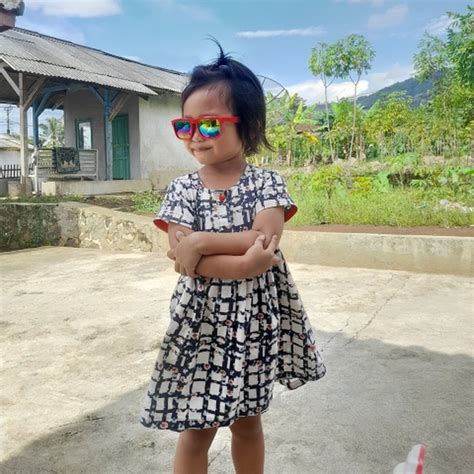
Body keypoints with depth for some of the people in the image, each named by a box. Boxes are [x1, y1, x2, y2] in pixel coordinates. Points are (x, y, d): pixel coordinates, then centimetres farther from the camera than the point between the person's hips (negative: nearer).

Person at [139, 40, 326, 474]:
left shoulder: (267, 183, -4)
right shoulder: (182, 190, -4)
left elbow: (266, 239, -20)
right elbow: (184, 259, -15)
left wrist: (202, 242, -21)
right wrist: (244, 263, -26)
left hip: (255, 319, 0)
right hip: (201, 321, 0)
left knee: (248, 420, 19)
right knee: (197, 427, 11)